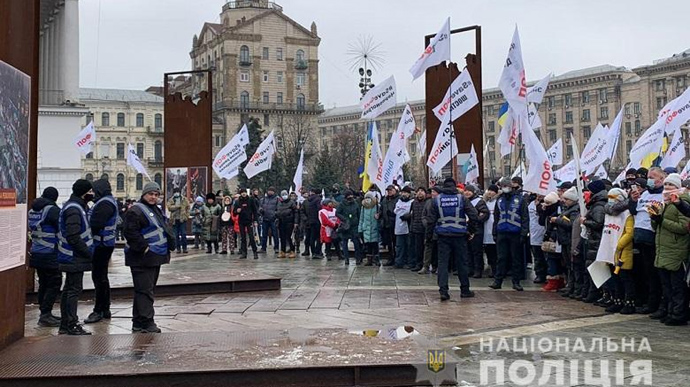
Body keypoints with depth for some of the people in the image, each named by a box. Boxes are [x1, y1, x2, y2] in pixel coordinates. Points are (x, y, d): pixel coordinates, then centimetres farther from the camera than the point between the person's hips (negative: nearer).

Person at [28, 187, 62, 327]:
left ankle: (45, 314, 20)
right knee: (54, 283, -3)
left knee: (43, 283, 15)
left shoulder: (32, 210, 12)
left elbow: (31, 228, 19)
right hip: (50, 254, -8)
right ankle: (45, 315, -7)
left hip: (36, 252, 8)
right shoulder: (52, 210, -14)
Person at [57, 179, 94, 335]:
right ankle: (72, 325, -1)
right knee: (74, 290, -6)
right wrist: (89, 253, -19)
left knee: (69, 290, 15)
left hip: (71, 258, 11)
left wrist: (88, 252, 15)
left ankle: (65, 325, 22)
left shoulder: (76, 207, 15)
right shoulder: (74, 209, -18)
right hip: (75, 258, -11)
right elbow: (73, 237, -25)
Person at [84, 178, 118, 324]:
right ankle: (105, 309, 24)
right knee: (102, 276, 16)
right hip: (104, 243, 11)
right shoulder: (108, 201, 17)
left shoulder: (105, 203, -17)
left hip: (102, 245, -11)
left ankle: (99, 310, -2)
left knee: (99, 277, -7)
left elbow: (95, 224, -23)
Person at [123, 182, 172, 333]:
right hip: (143, 259, -10)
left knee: (148, 290, 14)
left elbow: (165, 229, 28)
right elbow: (130, 232, -21)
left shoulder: (156, 210, 19)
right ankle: (146, 323, -7)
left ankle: (139, 323, 22)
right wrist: (144, 247, -21)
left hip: (154, 258, 10)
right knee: (145, 290, -9)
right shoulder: (136, 211, -12)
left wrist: (169, 245, 15)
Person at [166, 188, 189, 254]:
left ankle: (184, 248, 1)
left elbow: (188, 207, 7)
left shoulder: (184, 199, 7)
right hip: (175, 219, 1)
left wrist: (187, 215, -2)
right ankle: (178, 248, 10)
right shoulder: (170, 200, 7)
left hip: (182, 219, -1)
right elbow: (169, 207, -9)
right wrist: (177, 205, -12)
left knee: (183, 234, -4)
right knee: (176, 235, 4)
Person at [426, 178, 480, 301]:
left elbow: (430, 220, 1)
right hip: (459, 235, 0)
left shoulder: (437, 199, 1)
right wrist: (471, 230, 6)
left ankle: (443, 290, -5)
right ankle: (465, 290, 19)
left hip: (443, 236, 1)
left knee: (443, 263, 3)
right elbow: (474, 215, -7)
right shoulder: (461, 198, -3)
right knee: (461, 263, 10)